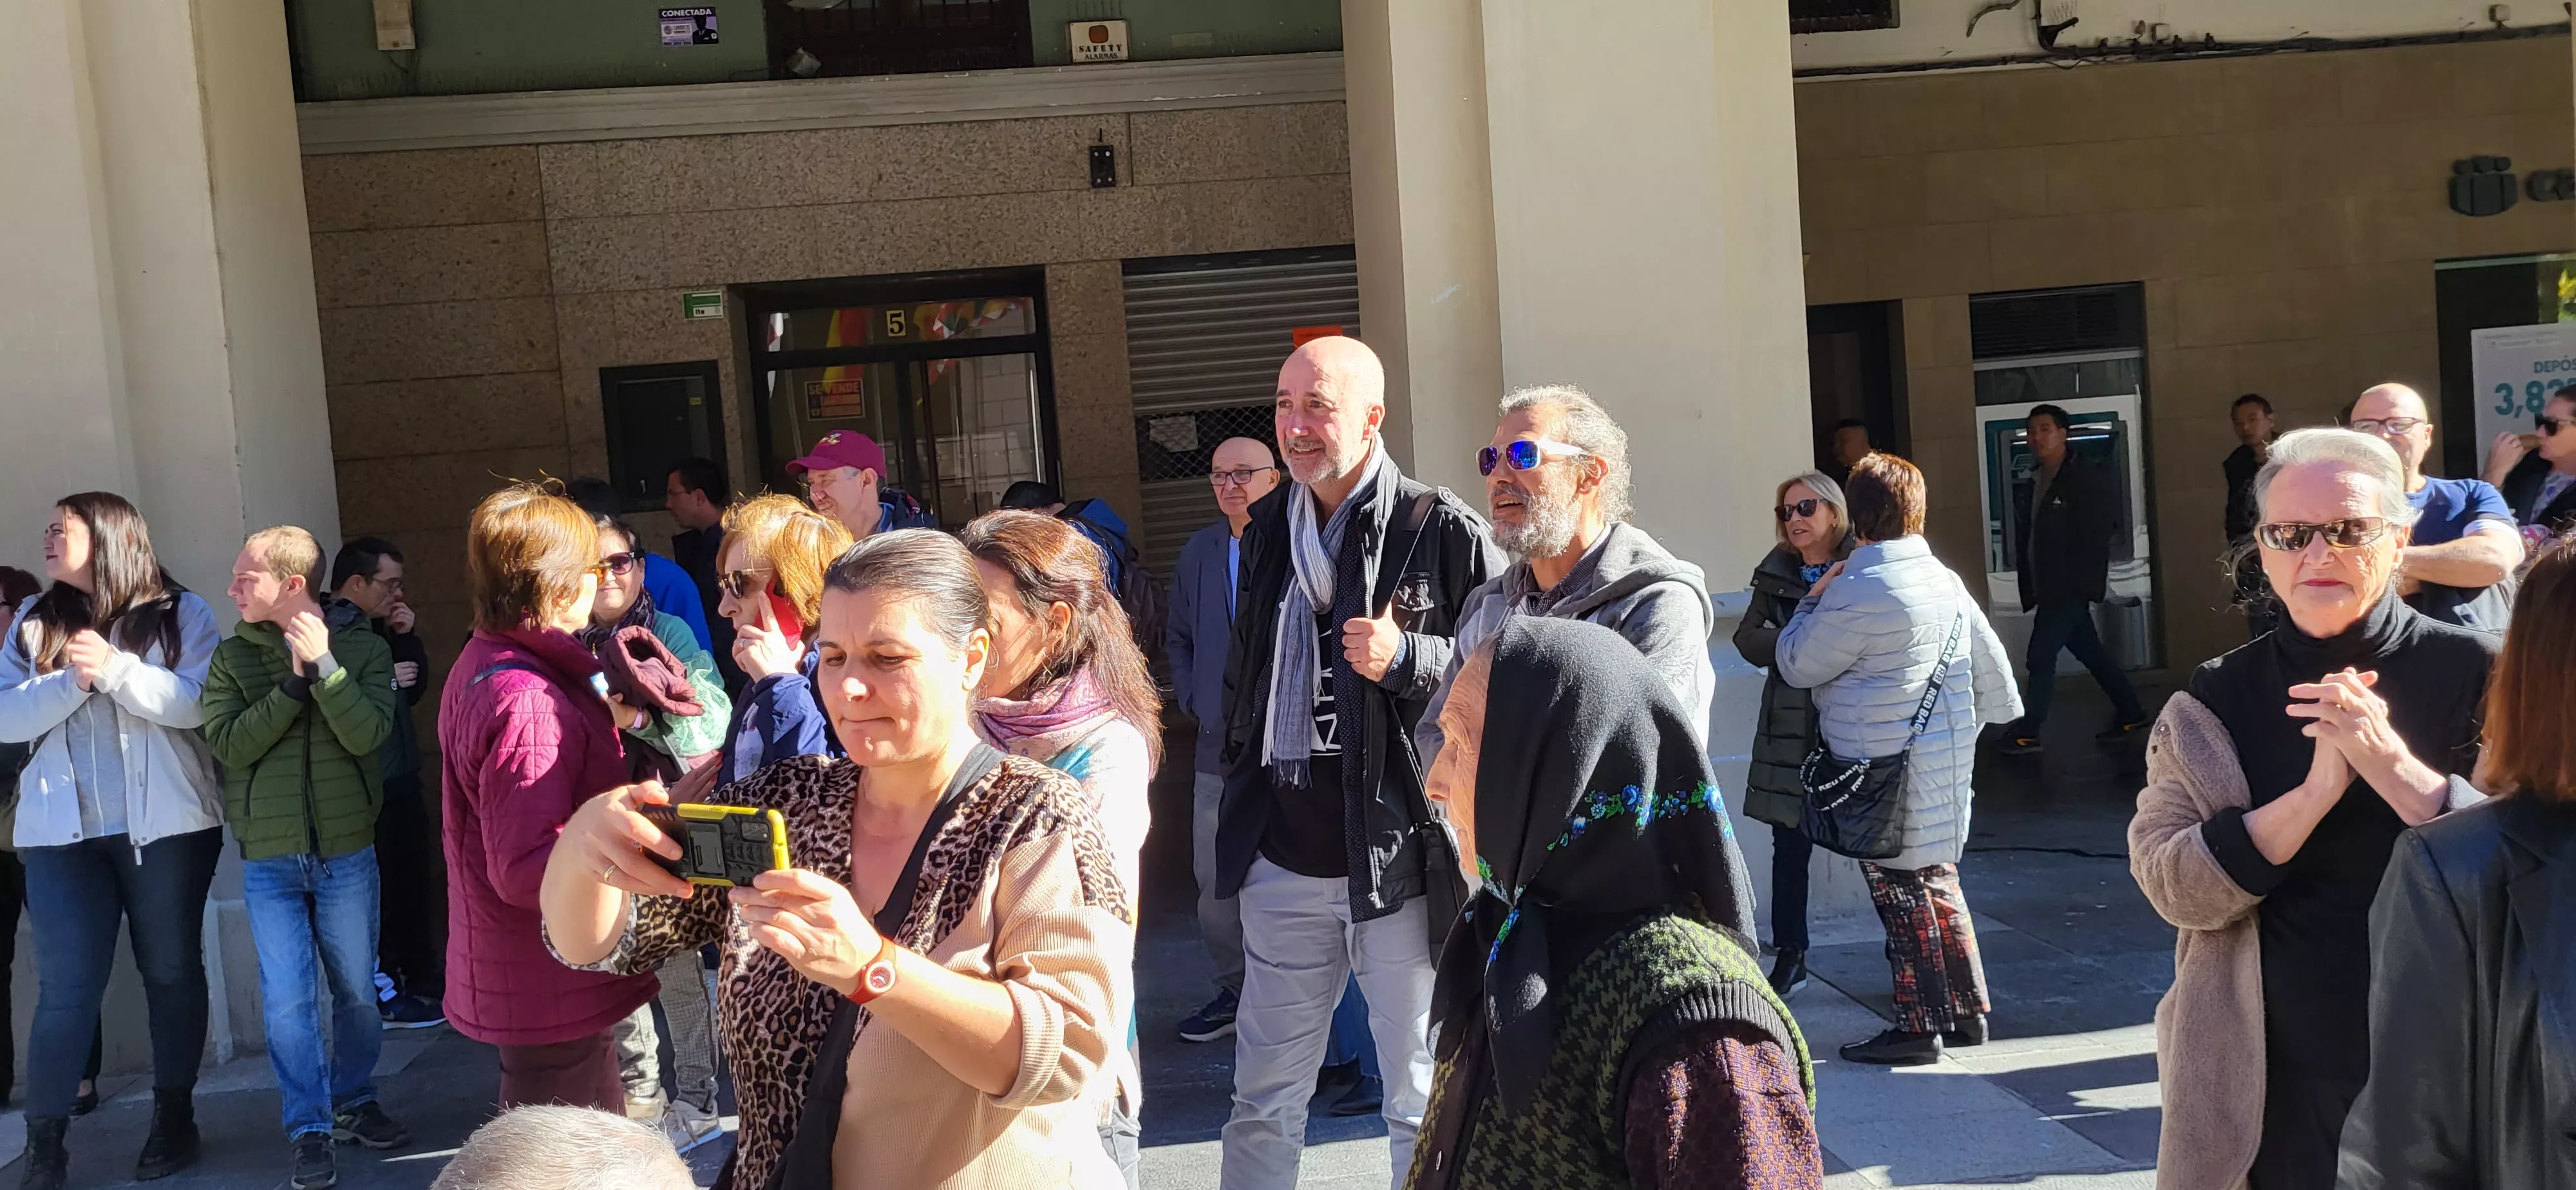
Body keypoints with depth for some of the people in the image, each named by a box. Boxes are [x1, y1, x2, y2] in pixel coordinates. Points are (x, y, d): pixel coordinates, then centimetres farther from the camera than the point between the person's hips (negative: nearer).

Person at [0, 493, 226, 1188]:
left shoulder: (181, 614, 0)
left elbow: (199, 705, -12)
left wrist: (115, 668, -22)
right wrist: (71, 681, -14)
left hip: (166, 825, -2)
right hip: (63, 832, 2)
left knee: (172, 972, 9)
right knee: (65, 989, -1)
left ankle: (174, 1117, 22)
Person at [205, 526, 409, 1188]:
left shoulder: (363, 647, -2)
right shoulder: (234, 656, 2)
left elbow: (368, 734, -16)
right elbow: (227, 744, -11)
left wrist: (323, 664, -23)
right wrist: (294, 682, -18)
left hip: (347, 852, 0)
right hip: (269, 861, 1)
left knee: (356, 991, 11)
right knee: (288, 1003, -1)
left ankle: (354, 1103, 31)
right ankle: (309, 1131, 11)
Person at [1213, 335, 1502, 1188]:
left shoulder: (1443, 531, -8)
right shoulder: (1269, 528, 11)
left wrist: (1407, 659, -21)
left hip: (1401, 861, -5)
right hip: (1284, 859, 5)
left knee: (1421, 1101, 8)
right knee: (1263, 1100, 14)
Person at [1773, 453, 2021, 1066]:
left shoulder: (1857, 592, -20)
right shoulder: (1945, 580, 6)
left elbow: (1796, 666, -9)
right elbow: (1992, 662, 15)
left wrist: (1813, 601, 4)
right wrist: (1991, 715, 30)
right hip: (1943, 764, 8)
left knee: (1902, 895, 0)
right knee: (1938, 883, 18)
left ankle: (1921, 1026, 6)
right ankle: (1968, 1011, 26)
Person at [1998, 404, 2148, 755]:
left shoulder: (2087, 479, -11)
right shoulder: (2036, 483, 13)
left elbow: (2097, 537, -15)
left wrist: (2078, 584, -19)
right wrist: (2028, 586, 10)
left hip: (2071, 588, -8)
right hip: (2050, 589, 8)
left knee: (2040, 657, -10)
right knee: (2091, 653, 15)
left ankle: (2026, 732, -4)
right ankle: (2130, 715, 26)